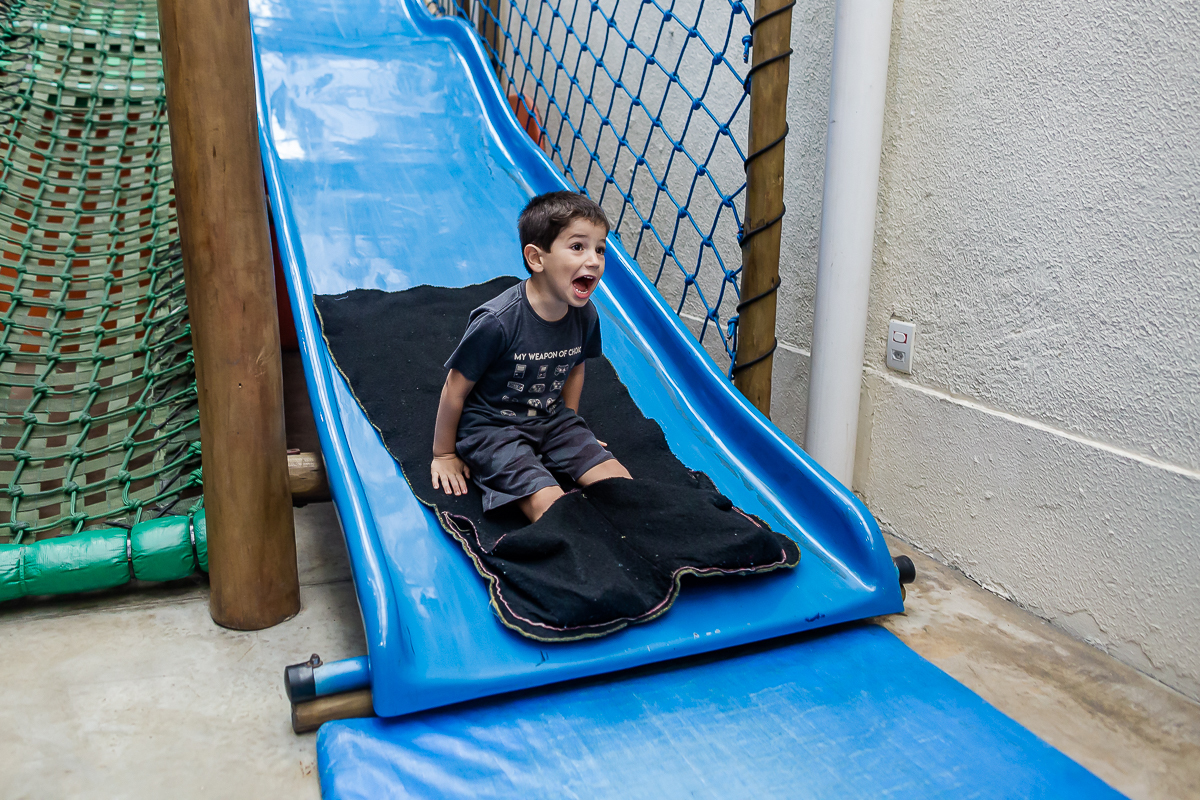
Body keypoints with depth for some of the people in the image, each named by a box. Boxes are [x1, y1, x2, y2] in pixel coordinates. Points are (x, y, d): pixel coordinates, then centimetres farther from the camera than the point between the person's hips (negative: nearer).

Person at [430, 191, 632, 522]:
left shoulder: (585, 315, -8)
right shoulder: (498, 321, -27)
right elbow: (455, 389, -15)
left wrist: (570, 427, 19)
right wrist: (444, 455, -4)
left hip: (551, 420, 6)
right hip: (489, 427, -6)